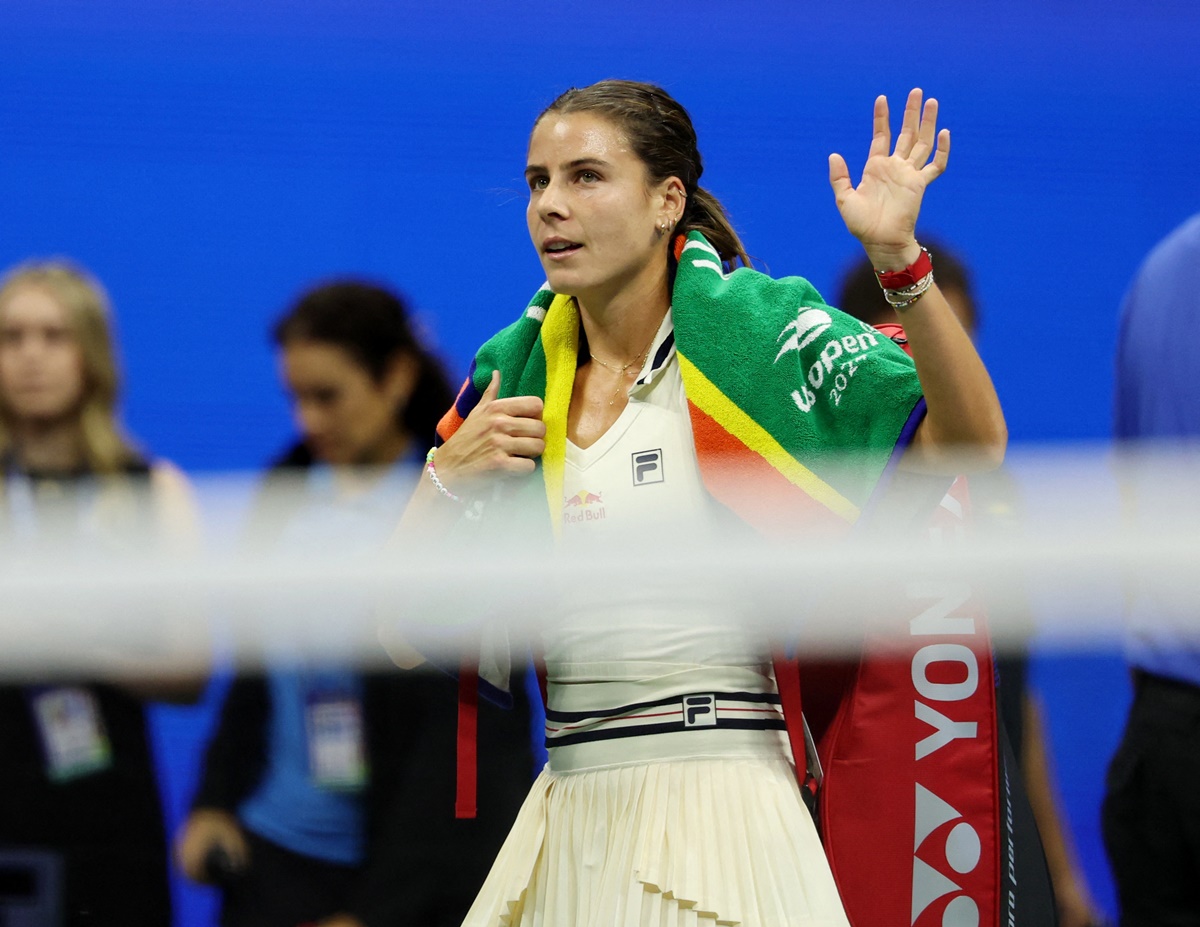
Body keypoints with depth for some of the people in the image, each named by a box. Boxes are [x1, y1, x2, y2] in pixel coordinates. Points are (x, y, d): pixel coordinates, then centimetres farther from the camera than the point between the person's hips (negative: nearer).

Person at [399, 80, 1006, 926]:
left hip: (716, 807, -4)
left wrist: (900, 259, -25)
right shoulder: (513, 375, 10)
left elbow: (973, 443, -15)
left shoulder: (752, 333, -3)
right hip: (568, 817, 5)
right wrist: (449, 477, -5)